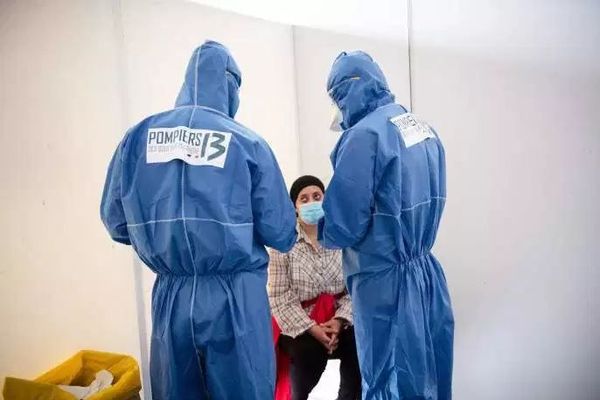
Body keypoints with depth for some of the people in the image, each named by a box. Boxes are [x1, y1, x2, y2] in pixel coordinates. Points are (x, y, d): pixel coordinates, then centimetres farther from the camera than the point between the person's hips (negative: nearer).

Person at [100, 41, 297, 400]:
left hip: (170, 298, 4)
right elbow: (280, 234, -10)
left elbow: (116, 222, 3)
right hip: (235, 298, -3)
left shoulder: (138, 137, 0)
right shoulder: (247, 143, -9)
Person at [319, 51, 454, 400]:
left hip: (387, 282, -8)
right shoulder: (426, 129, 8)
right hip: (427, 273, 8)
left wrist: (320, 229, 1)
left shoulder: (364, 135, -18)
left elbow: (342, 227, -21)